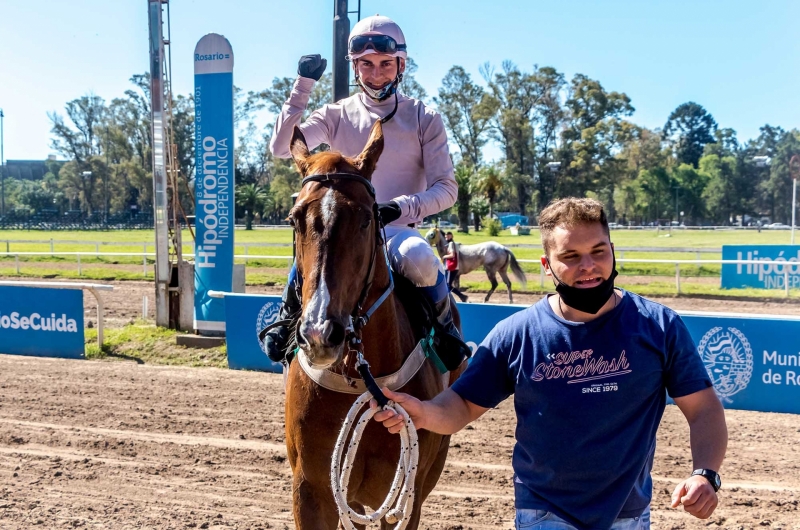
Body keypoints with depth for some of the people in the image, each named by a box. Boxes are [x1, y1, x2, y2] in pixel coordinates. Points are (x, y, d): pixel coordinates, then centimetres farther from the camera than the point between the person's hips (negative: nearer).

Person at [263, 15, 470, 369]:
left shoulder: (424, 119, 1)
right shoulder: (337, 115, 5)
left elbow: (447, 189, -4)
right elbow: (281, 149, -7)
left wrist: (402, 206, -22)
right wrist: (302, 87, -12)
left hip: (398, 231, -1)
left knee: (420, 261, -36)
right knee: (303, 269, -29)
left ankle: (447, 333, -7)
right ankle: (286, 322, 5)